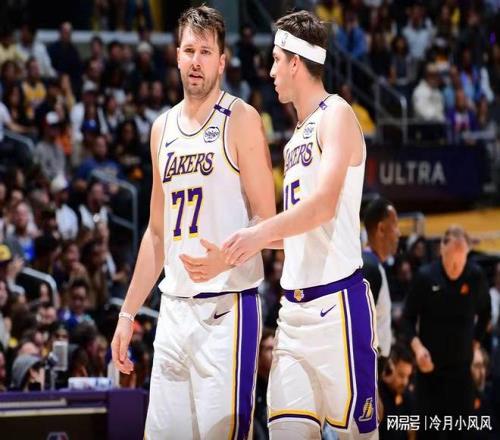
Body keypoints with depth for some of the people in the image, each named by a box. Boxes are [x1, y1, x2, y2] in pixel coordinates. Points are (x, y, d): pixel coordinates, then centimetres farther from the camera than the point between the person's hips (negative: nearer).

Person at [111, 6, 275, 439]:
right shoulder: (163, 128, 15)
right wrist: (128, 312, 18)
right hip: (174, 306, 6)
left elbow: (267, 222, -8)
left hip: (227, 307, -6)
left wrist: (227, 256, -28)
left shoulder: (241, 120, -4)